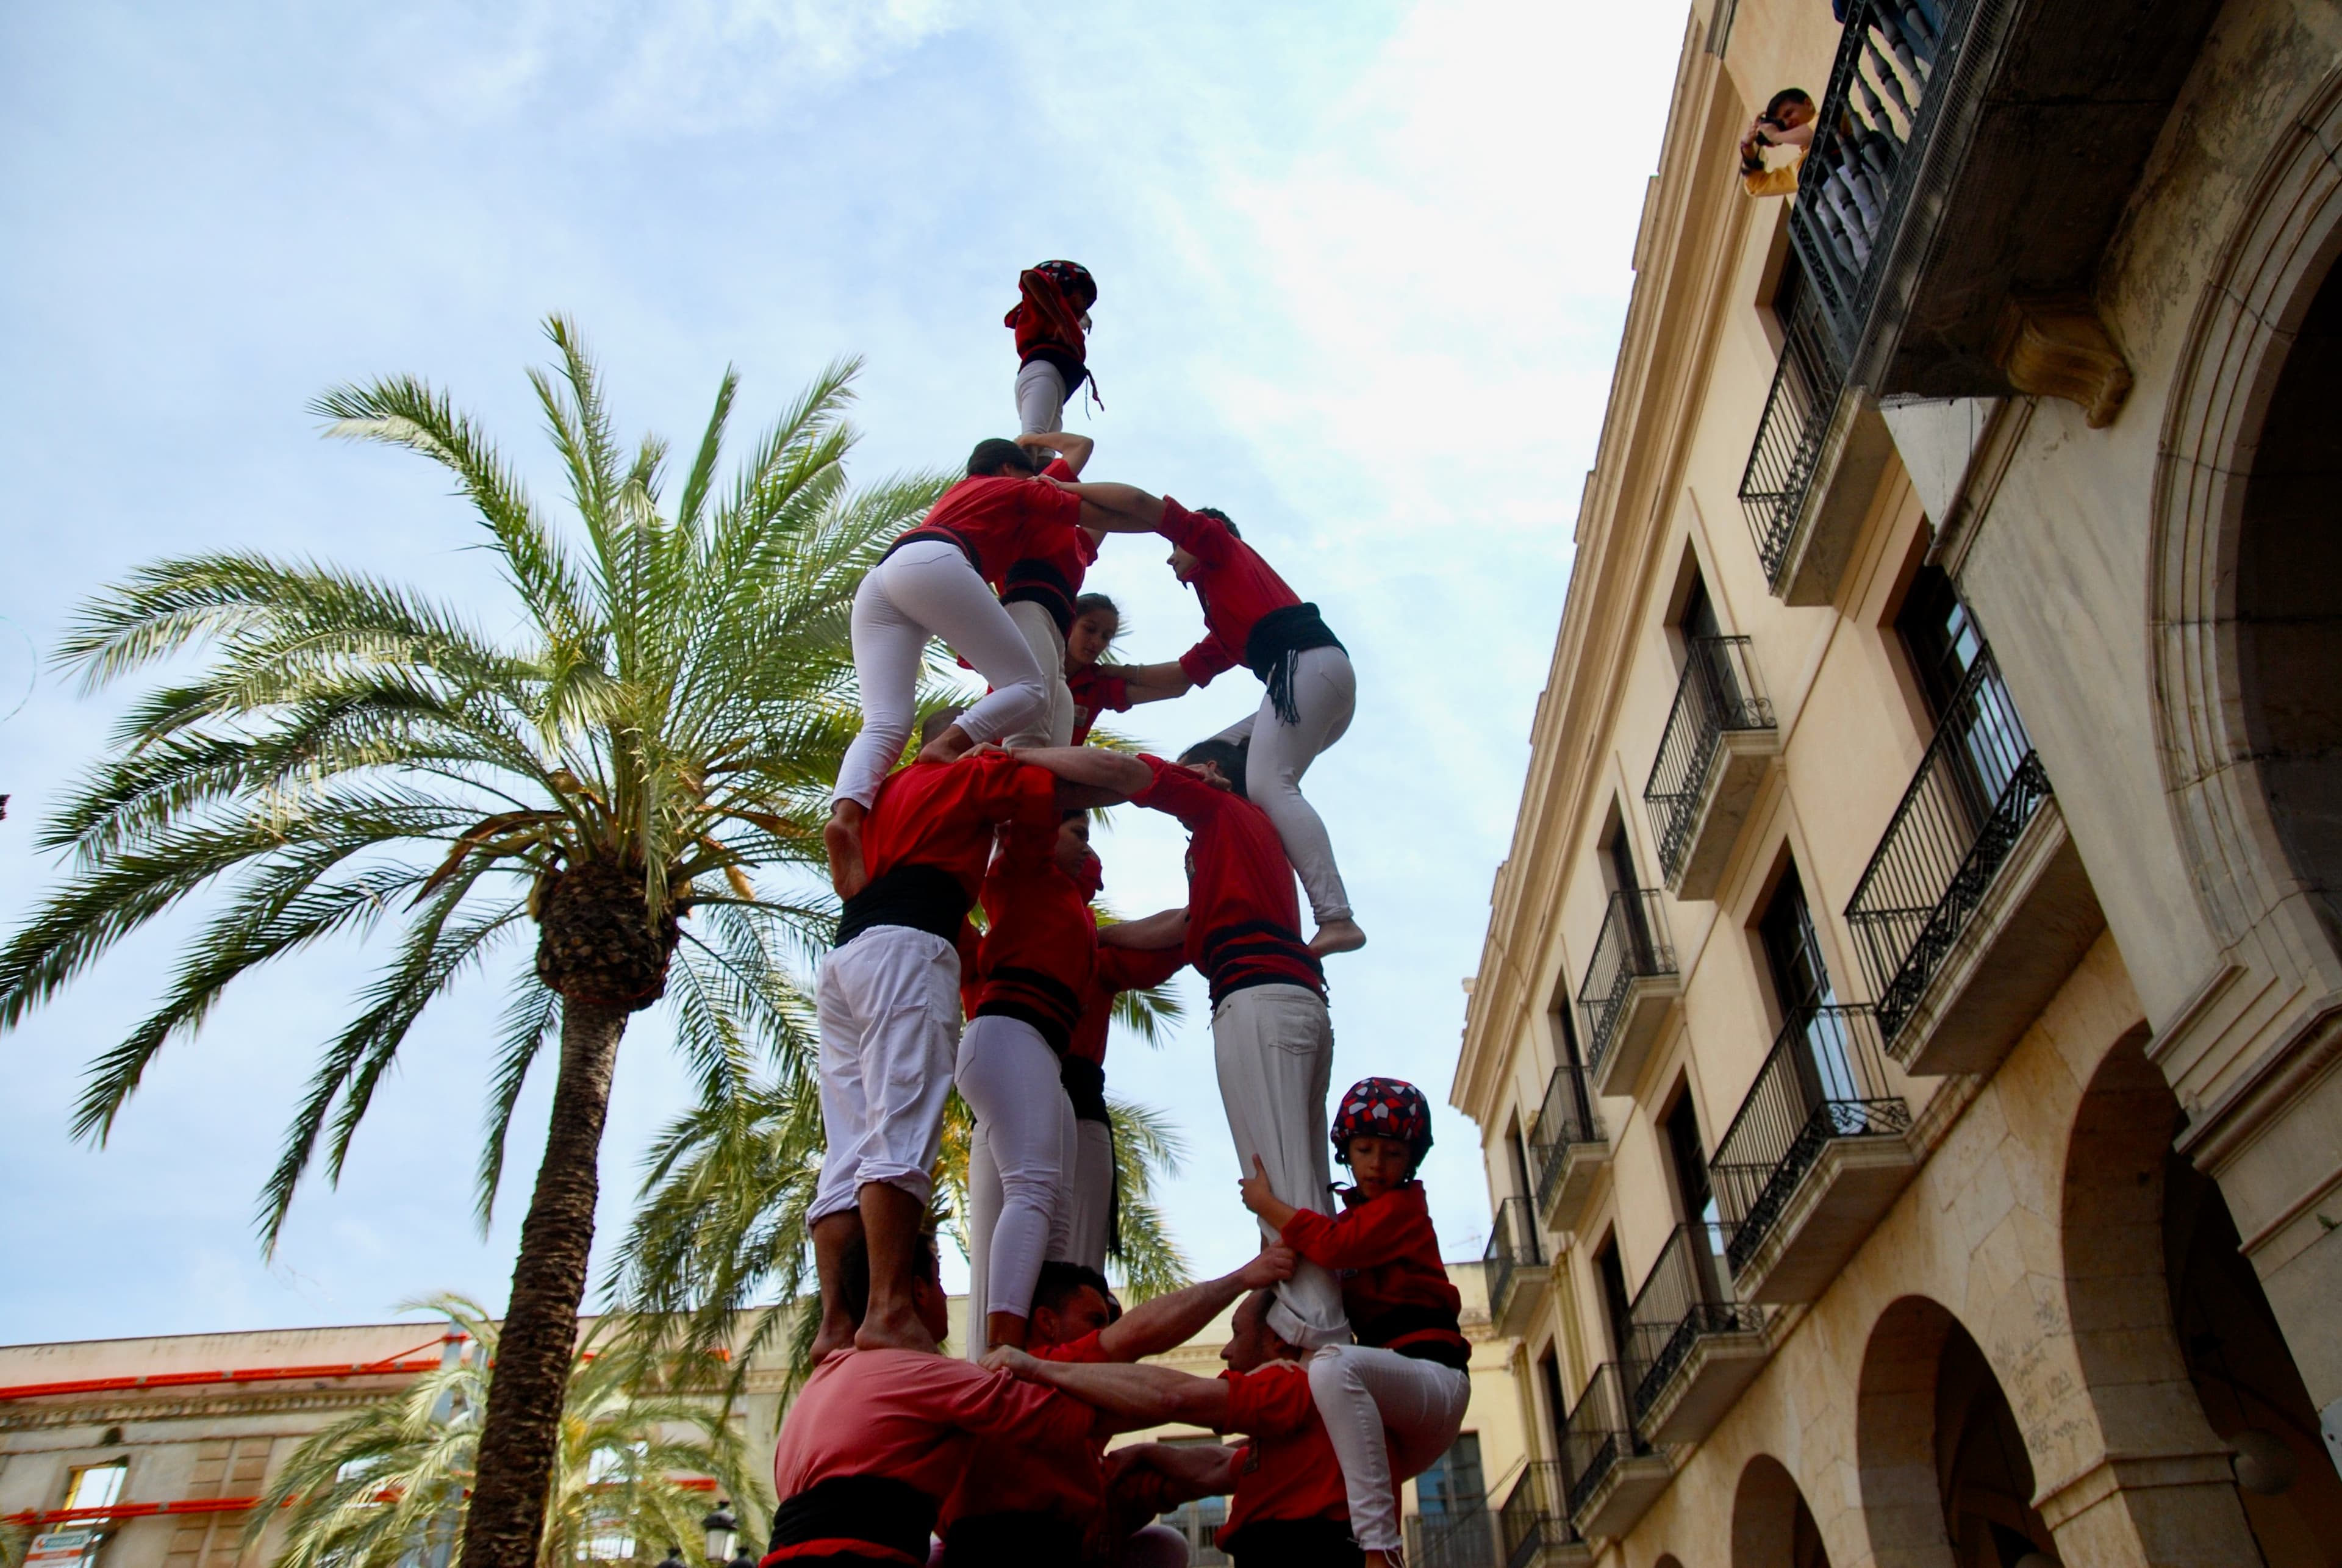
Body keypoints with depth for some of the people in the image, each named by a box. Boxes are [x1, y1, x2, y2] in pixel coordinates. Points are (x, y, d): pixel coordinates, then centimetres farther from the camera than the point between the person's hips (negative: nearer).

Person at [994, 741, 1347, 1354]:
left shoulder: (1217, 804, 12)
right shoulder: (1253, 829, 36)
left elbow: (1112, 769, -2)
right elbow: (1173, 928, 34)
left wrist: (1012, 755, 7)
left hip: (1257, 997, -9)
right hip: (1302, 1003, 9)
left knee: (1280, 1185, -17)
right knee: (1302, 1186, 2)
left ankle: (1316, 1336, -25)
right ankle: (1324, 1338, -3)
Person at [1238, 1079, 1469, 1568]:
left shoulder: (1404, 1204, -3)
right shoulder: (1353, 1218, 22)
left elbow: (1335, 1245, -19)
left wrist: (1265, 1203, -9)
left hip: (1433, 1376, -9)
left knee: (1333, 1364, -37)